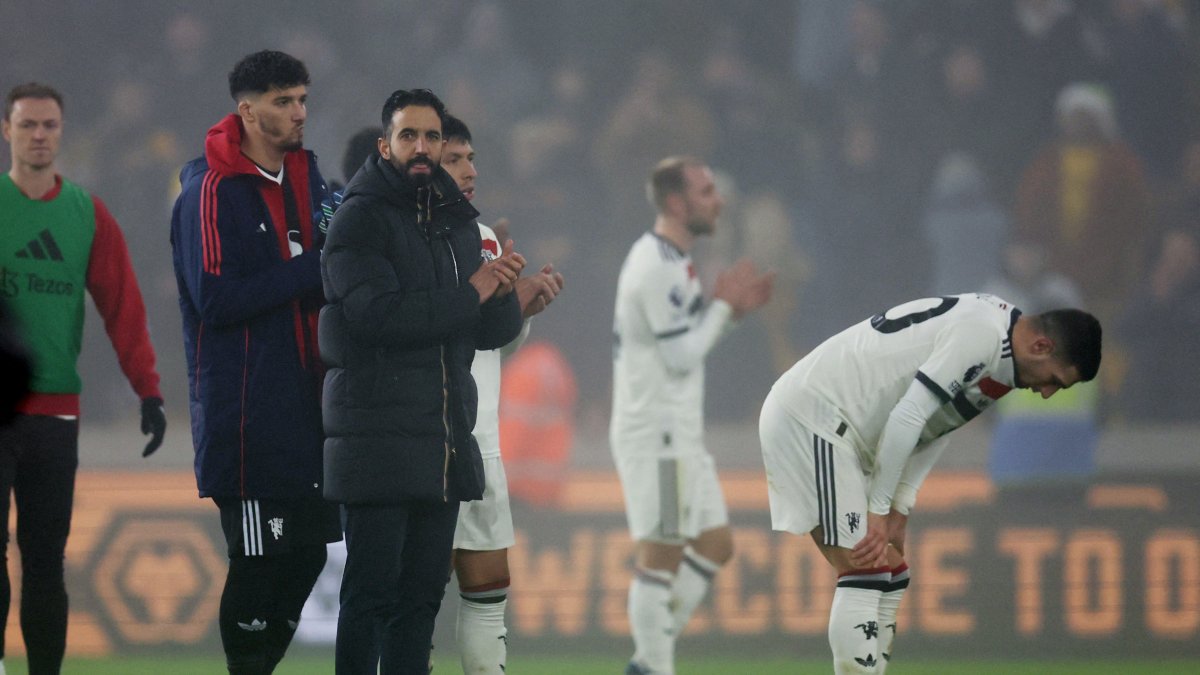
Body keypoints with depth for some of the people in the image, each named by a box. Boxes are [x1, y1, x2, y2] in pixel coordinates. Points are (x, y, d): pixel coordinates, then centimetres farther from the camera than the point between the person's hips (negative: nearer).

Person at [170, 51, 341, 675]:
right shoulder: (212, 191, -10)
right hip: (243, 407, -8)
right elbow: (216, 299, -18)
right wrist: (310, 270, -16)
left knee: (306, 551, 8)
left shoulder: (307, 179, 13)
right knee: (259, 555, -7)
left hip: (305, 402, 8)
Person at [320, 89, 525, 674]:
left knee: (423, 594, 9)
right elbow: (377, 314, -19)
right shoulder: (360, 218, -5)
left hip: (444, 438, 7)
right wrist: (469, 294, -13)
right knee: (371, 593, -8)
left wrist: (503, 291, -8)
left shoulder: (457, 222, 17)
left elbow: (494, 331, 14)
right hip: (378, 439, -7)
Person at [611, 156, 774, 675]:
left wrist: (732, 309, 9)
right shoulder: (657, 266, -16)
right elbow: (680, 356, -19)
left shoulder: (672, 261, 16)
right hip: (655, 434, -11)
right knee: (660, 555, -7)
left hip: (676, 434, 11)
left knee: (715, 545, 12)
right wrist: (724, 304, -8)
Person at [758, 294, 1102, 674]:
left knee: (888, 577, 9)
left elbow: (934, 428, 14)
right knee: (866, 573, -14)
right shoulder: (982, 333, -20)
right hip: (811, 417, -10)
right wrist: (878, 511, -15)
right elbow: (907, 418, -22)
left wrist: (898, 513, 5)